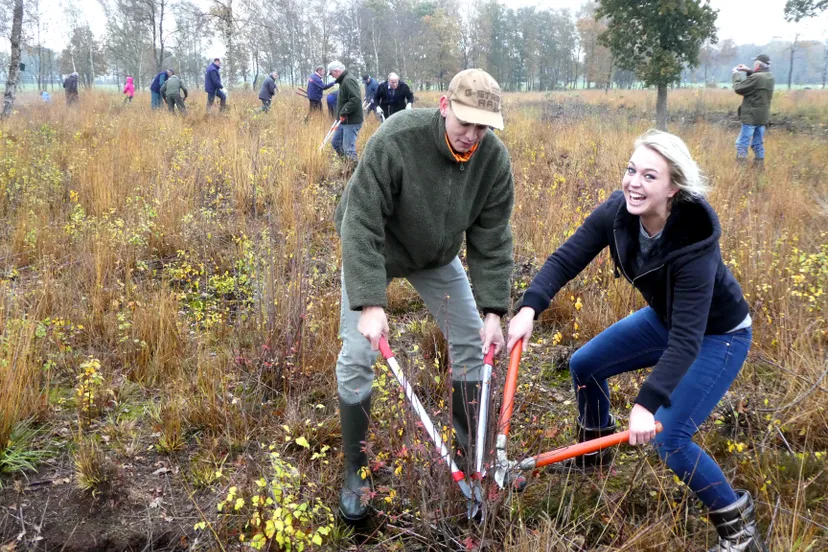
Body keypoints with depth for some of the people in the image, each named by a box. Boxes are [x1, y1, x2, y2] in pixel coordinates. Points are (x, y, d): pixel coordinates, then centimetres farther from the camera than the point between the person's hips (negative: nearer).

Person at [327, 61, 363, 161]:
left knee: (348, 148, -10)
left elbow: (355, 100, -28)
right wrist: (341, 114, 13)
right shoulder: (344, 80, 14)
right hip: (345, 120, 11)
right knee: (335, 142, 17)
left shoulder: (349, 80, -17)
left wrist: (343, 113, -21)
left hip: (351, 121, -11)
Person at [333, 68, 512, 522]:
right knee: (357, 356, -9)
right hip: (373, 251, -4)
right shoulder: (395, 141, -34)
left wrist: (493, 310, -21)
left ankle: (472, 452, 23)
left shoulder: (494, 158, -21)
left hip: (438, 256, 4)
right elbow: (361, 226, -33)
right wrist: (371, 304, -40)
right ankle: (355, 473, 10)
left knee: (473, 343, 2)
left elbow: (491, 240, -15)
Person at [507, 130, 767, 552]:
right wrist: (530, 307, -38)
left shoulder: (694, 244, -37)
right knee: (585, 364, 10)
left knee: (668, 437, -15)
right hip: (664, 318, 7)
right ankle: (592, 460, 35)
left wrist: (647, 403, -47)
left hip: (717, 337, -7)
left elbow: (686, 340, -39)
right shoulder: (617, 212, -21)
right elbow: (567, 258, -22)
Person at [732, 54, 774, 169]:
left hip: (751, 117, -9)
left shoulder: (756, 78, -20)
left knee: (742, 144, -5)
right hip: (762, 117, 9)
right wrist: (749, 71, 16)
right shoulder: (769, 77, 7)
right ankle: (759, 168, 17)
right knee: (758, 144, 14)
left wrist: (736, 74, 3)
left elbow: (738, 88, -12)